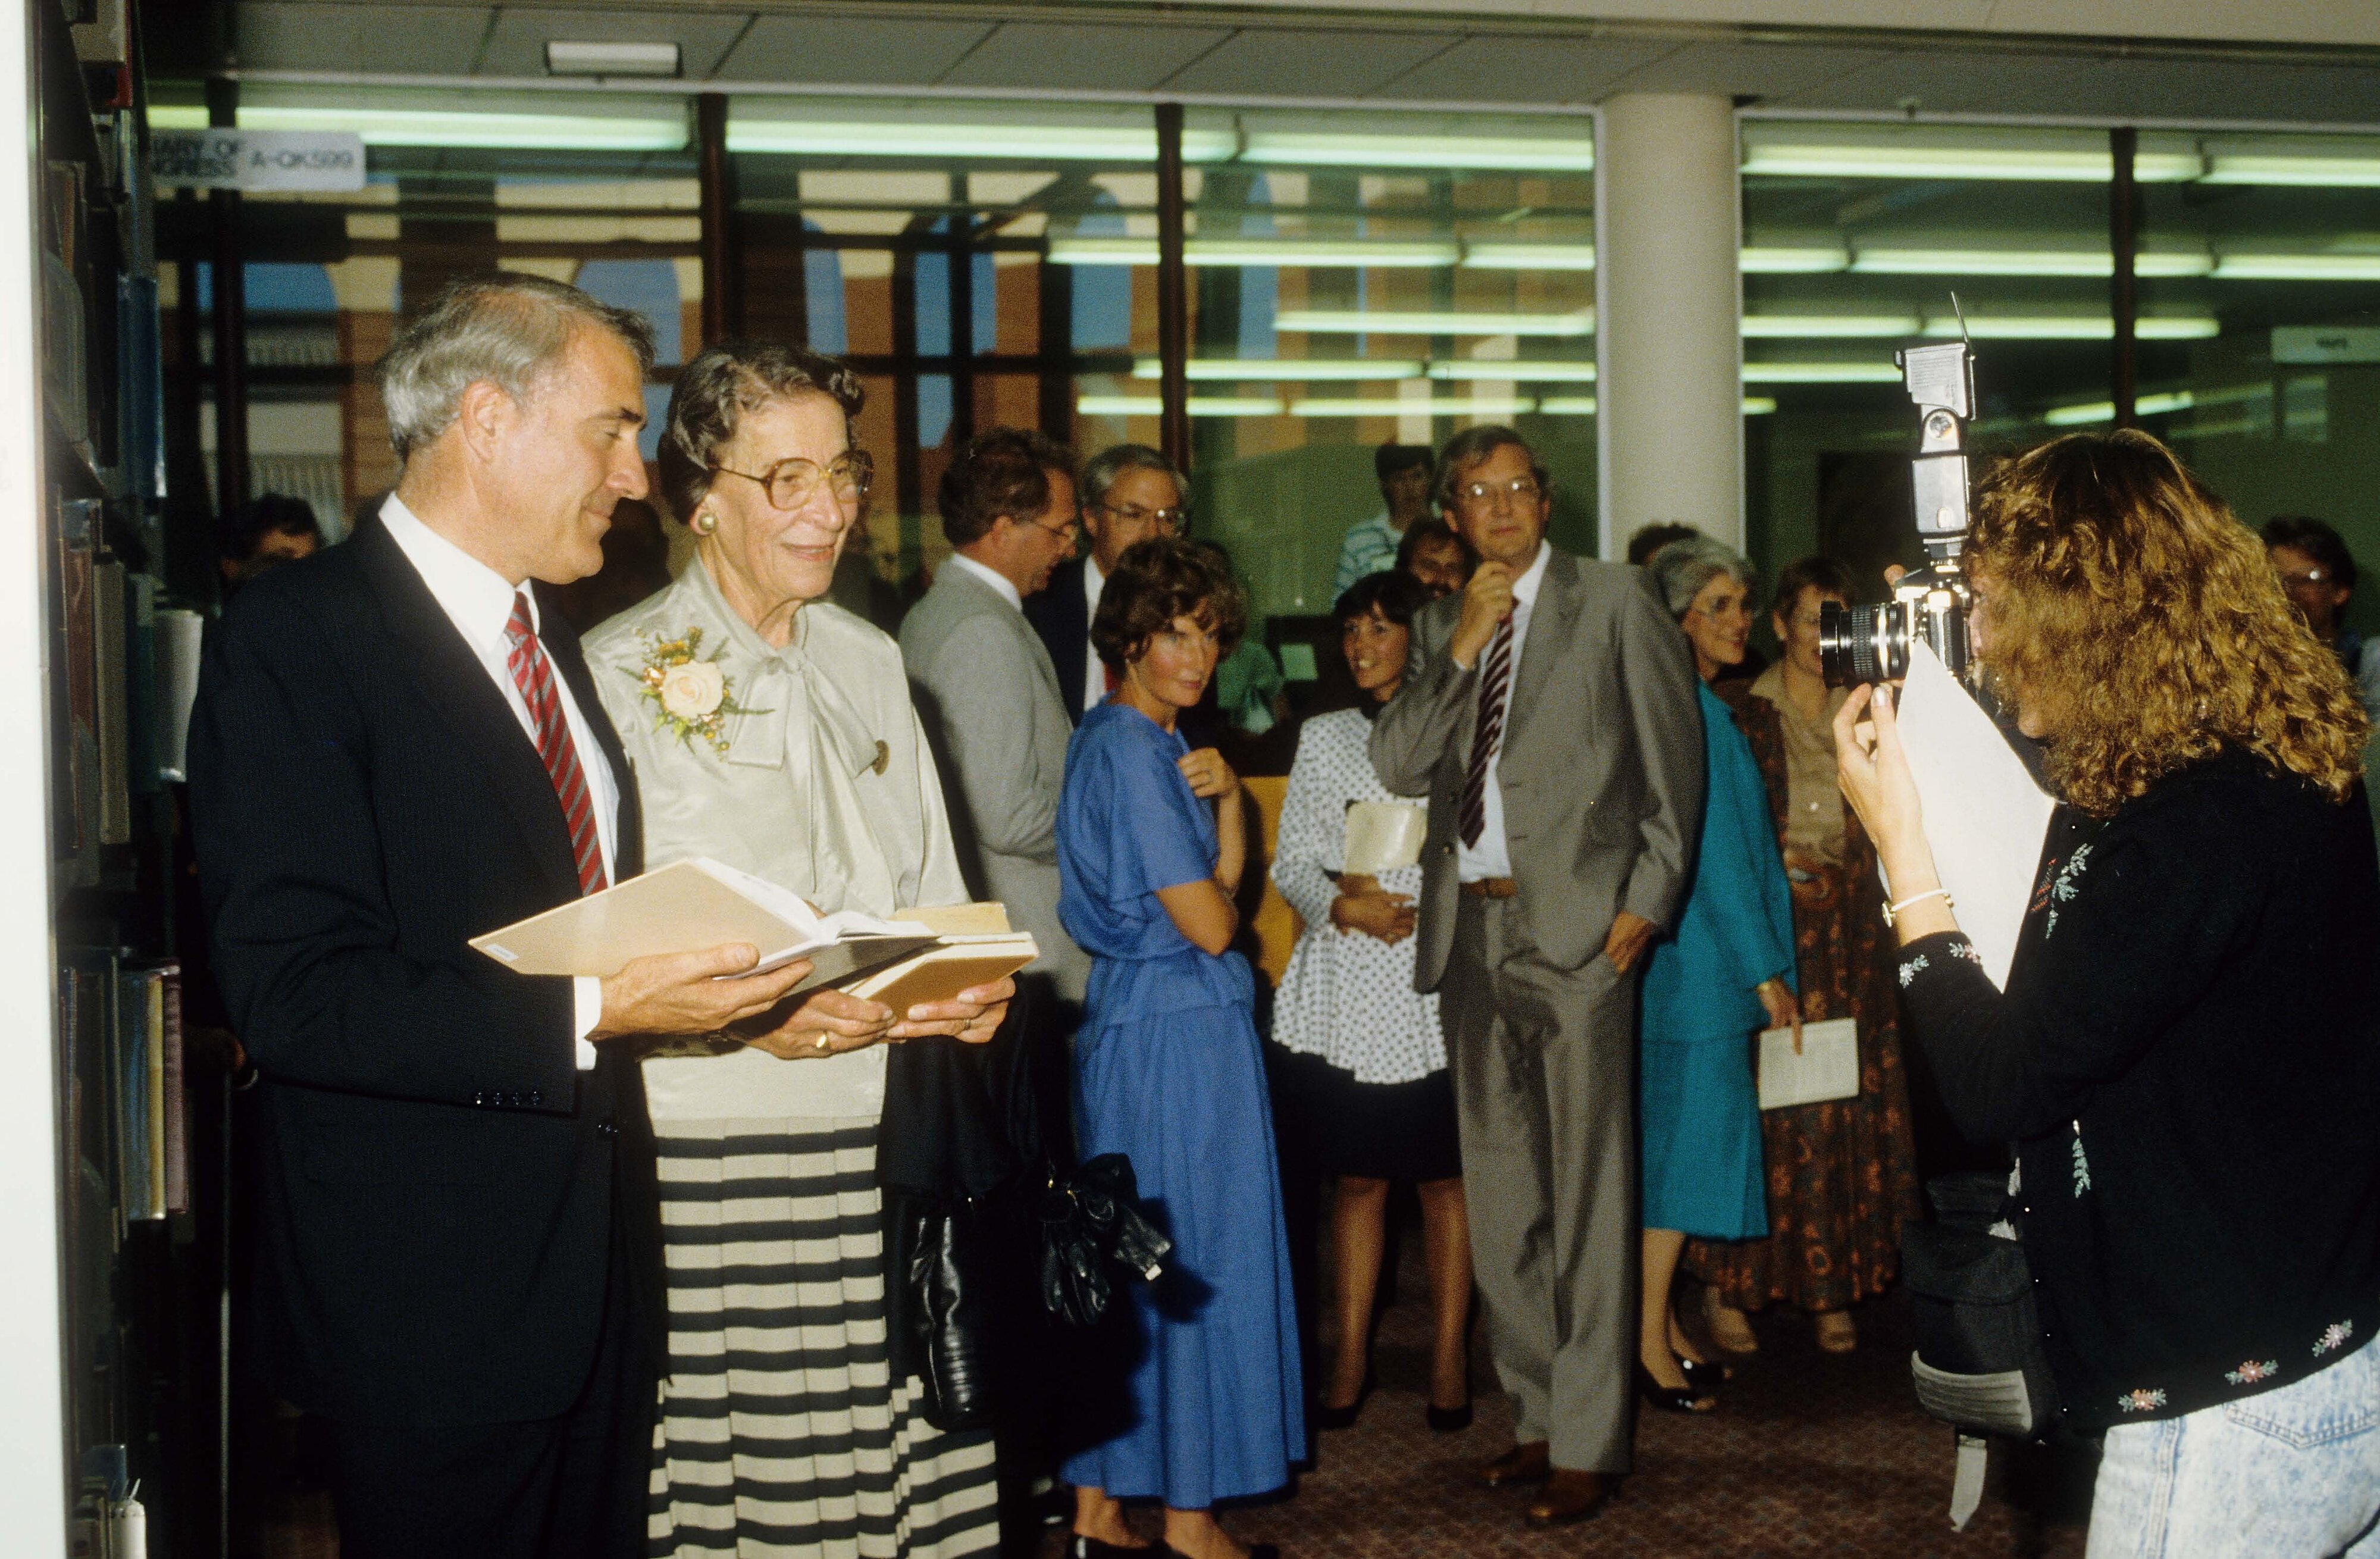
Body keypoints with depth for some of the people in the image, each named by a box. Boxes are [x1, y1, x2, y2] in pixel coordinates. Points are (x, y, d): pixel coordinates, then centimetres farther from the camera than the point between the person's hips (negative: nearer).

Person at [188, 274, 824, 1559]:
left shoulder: (552, 635, 15)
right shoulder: (293, 639, -14)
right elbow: (294, 994, -22)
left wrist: (728, 979, 4)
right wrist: (588, 1010, -27)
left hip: (597, 1277, 8)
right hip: (435, 1301, -8)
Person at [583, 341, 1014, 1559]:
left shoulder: (870, 663, 16)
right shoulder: (621, 674, -3)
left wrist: (974, 985, 0)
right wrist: (747, 1015, -21)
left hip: (882, 1158, 5)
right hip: (707, 1153, -5)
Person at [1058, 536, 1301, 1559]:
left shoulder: (1134, 742, 14)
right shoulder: (1131, 753, -16)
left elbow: (1228, 880, 14)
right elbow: (1209, 924, -18)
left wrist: (1224, 798, -2)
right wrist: (1216, 900, 2)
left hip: (1126, 1023, 10)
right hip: (1181, 1026, -10)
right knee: (1194, 1260, -1)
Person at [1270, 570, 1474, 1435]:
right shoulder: (1323, 739, 13)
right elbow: (1290, 863, 10)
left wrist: (1418, 897, -12)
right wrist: (1344, 903, -8)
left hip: (1436, 980, -2)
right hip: (1345, 983, 2)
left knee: (1444, 1175, 2)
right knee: (1356, 1176, 5)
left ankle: (1449, 1359, 10)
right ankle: (1351, 1357, 14)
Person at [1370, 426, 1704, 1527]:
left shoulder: (1612, 601, 3)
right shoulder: (1439, 625, 15)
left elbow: (1675, 755, 1)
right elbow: (1397, 766, 4)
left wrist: (1646, 899, -6)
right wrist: (1462, 648, -6)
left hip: (1576, 928, -5)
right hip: (1470, 930, 5)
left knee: (1587, 1196, -4)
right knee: (1501, 1199, 11)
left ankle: (1586, 1445, 2)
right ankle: (1538, 1415, 22)